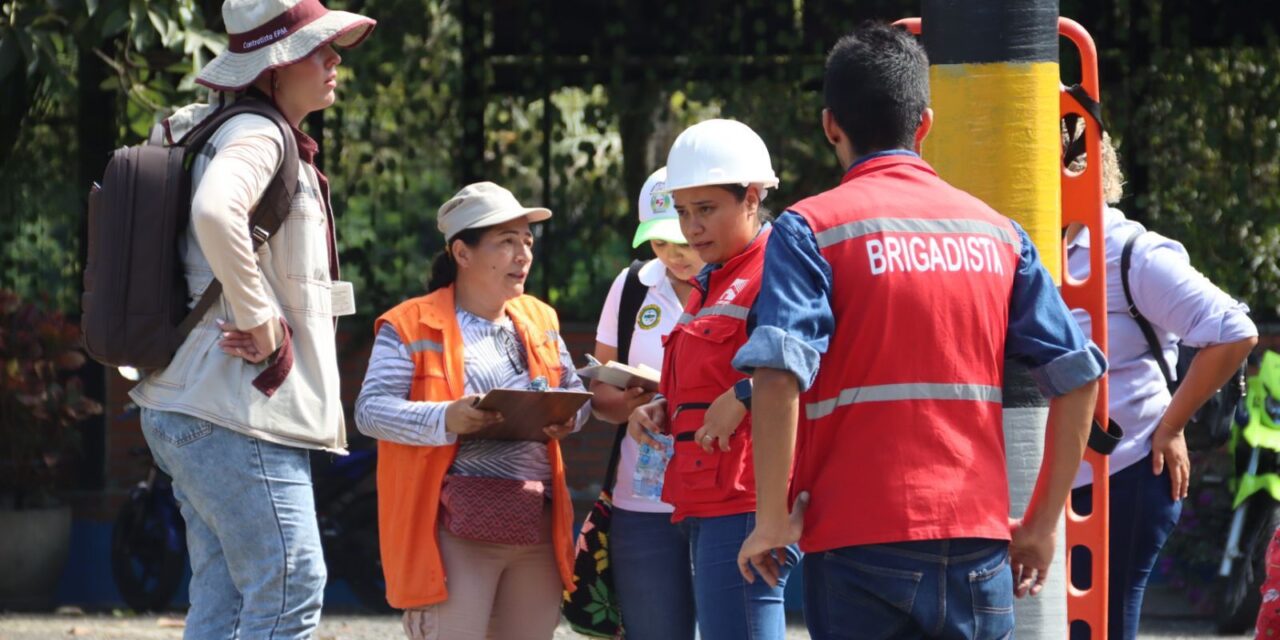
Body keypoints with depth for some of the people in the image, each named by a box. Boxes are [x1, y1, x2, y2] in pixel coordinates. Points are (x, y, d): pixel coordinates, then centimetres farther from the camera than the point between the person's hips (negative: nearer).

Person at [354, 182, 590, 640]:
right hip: (455, 528, -7)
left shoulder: (539, 321, 16)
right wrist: (444, 420, -26)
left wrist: (568, 417, -4)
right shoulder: (411, 327, -4)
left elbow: (576, 392, 21)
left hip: (536, 527, 7)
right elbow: (370, 409, -10)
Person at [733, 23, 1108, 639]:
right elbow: (1077, 376, 8)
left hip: (860, 545, -3)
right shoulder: (997, 231, 11)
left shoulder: (811, 228, -1)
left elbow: (779, 373, -16)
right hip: (978, 543, 3)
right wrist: (1043, 523, 14)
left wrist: (773, 519, -8)